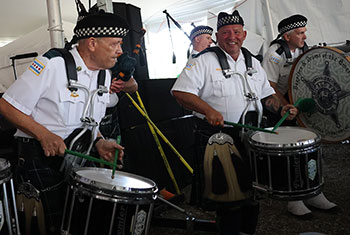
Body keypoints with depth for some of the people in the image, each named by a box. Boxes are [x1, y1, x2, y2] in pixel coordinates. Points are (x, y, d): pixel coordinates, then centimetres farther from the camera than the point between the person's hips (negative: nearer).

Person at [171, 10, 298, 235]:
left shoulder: (253, 63, 14)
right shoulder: (204, 61, -5)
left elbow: (266, 94, 23)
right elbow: (180, 91, -14)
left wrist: (280, 107, 2)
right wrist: (208, 110, -27)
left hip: (251, 136, 6)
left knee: (252, 187, 13)